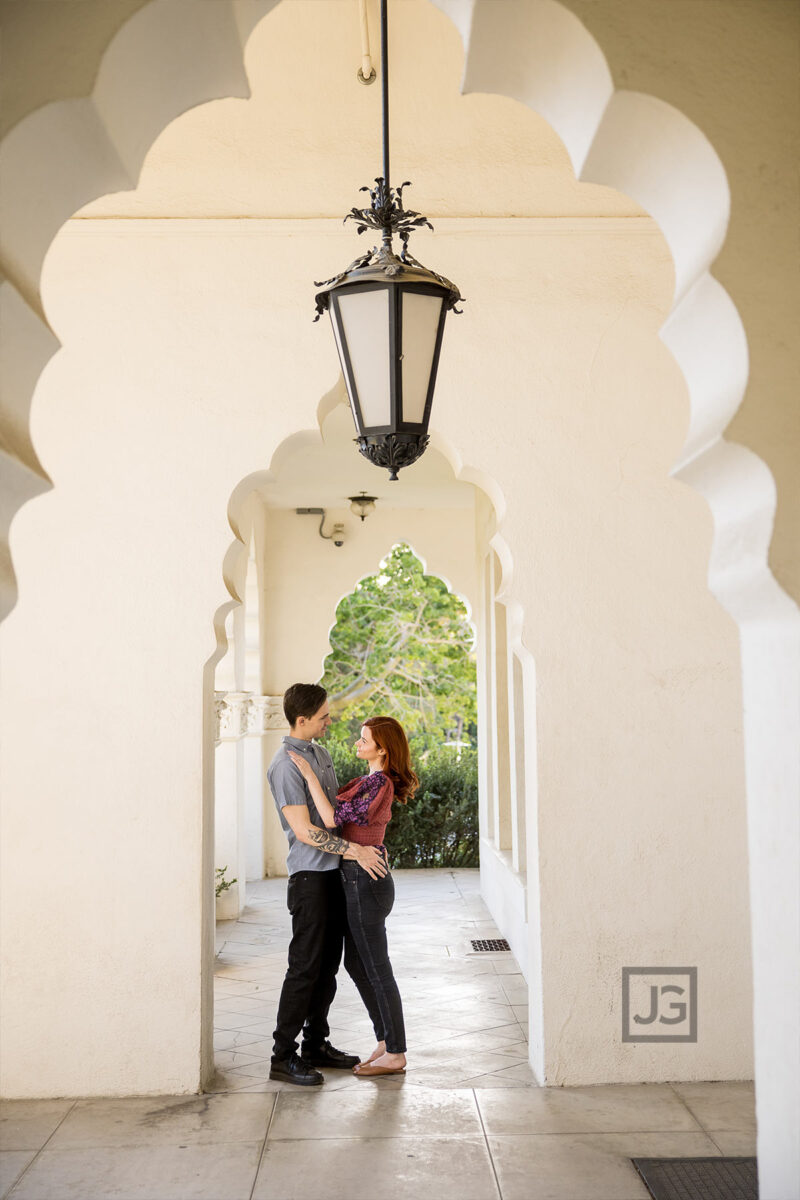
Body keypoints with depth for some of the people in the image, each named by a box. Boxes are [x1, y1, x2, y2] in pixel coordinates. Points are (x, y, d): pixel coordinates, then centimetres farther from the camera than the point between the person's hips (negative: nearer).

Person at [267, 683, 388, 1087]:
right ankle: (283, 1056, 6)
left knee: (328, 964, 14)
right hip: (310, 876, -9)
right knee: (305, 967, -4)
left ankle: (316, 1044, 25)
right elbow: (304, 831, -20)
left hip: (334, 872, 9)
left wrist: (365, 846, 14)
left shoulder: (321, 754, 13)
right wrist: (355, 851, -19)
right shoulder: (285, 765, -16)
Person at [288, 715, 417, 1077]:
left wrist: (310, 775, -19)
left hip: (365, 882, -10)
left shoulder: (378, 784, -19)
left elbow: (333, 819, -23)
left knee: (377, 970, 0)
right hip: (360, 880, 10)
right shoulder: (371, 780, 11)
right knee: (356, 964, 17)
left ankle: (395, 1056, 11)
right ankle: (386, 1042, 26)